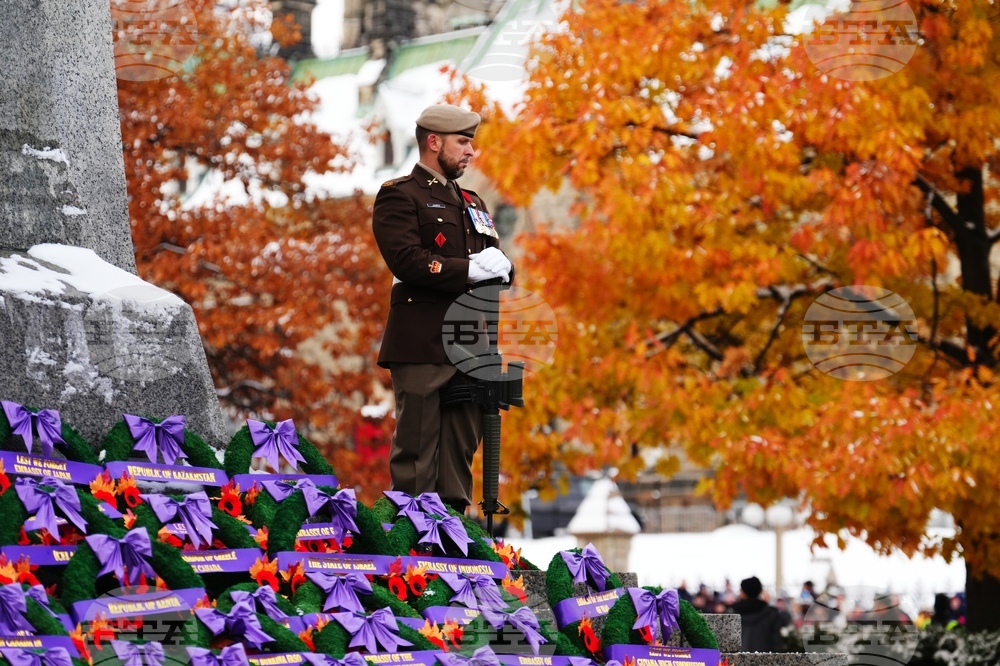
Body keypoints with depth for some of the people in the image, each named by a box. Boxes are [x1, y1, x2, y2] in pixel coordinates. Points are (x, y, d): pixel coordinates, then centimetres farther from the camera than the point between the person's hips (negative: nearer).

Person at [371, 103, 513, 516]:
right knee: (417, 448, -7)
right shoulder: (399, 196, -1)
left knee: (461, 449, 8)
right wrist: (468, 270, -18)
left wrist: (499, 268, -3)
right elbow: (406, 261, -16)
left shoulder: (471, 203, 25)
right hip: (421, 345, -7)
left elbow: (495, 264, 21)